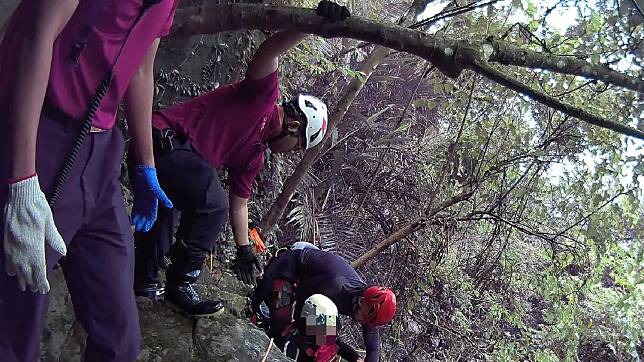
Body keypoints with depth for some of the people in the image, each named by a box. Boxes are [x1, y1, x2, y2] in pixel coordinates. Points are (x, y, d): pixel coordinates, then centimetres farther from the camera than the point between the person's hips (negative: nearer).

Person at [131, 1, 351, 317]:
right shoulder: (264, 96, -4)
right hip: (165, 139, -11)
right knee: (213, 205, -17)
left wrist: (243, 249, 19)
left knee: (160, 218, 25)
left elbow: (238, 204, 22)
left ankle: (143, 281, 44)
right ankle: (179, 286, -4)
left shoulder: (254, 157, 18)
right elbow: (267, 52, -22)